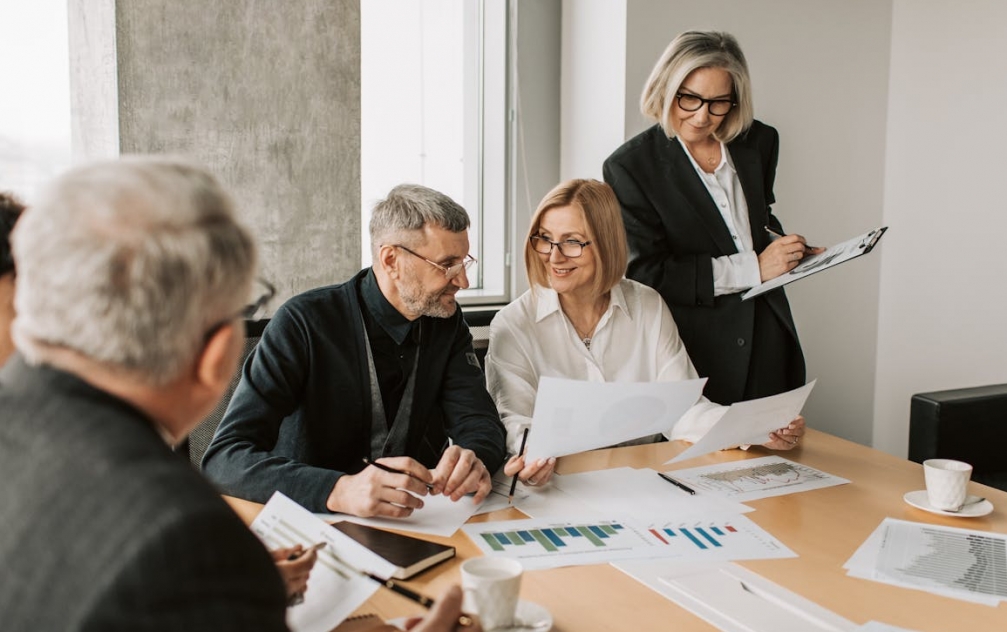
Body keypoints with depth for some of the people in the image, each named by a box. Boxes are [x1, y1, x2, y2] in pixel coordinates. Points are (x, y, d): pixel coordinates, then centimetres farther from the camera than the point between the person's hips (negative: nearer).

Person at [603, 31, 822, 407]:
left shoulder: (758, 143, 6)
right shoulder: (630, 166, -10)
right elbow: (647, 274, -15)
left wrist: (788, 251, 1)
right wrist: (753, 268, -16)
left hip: (768, 345, 5)